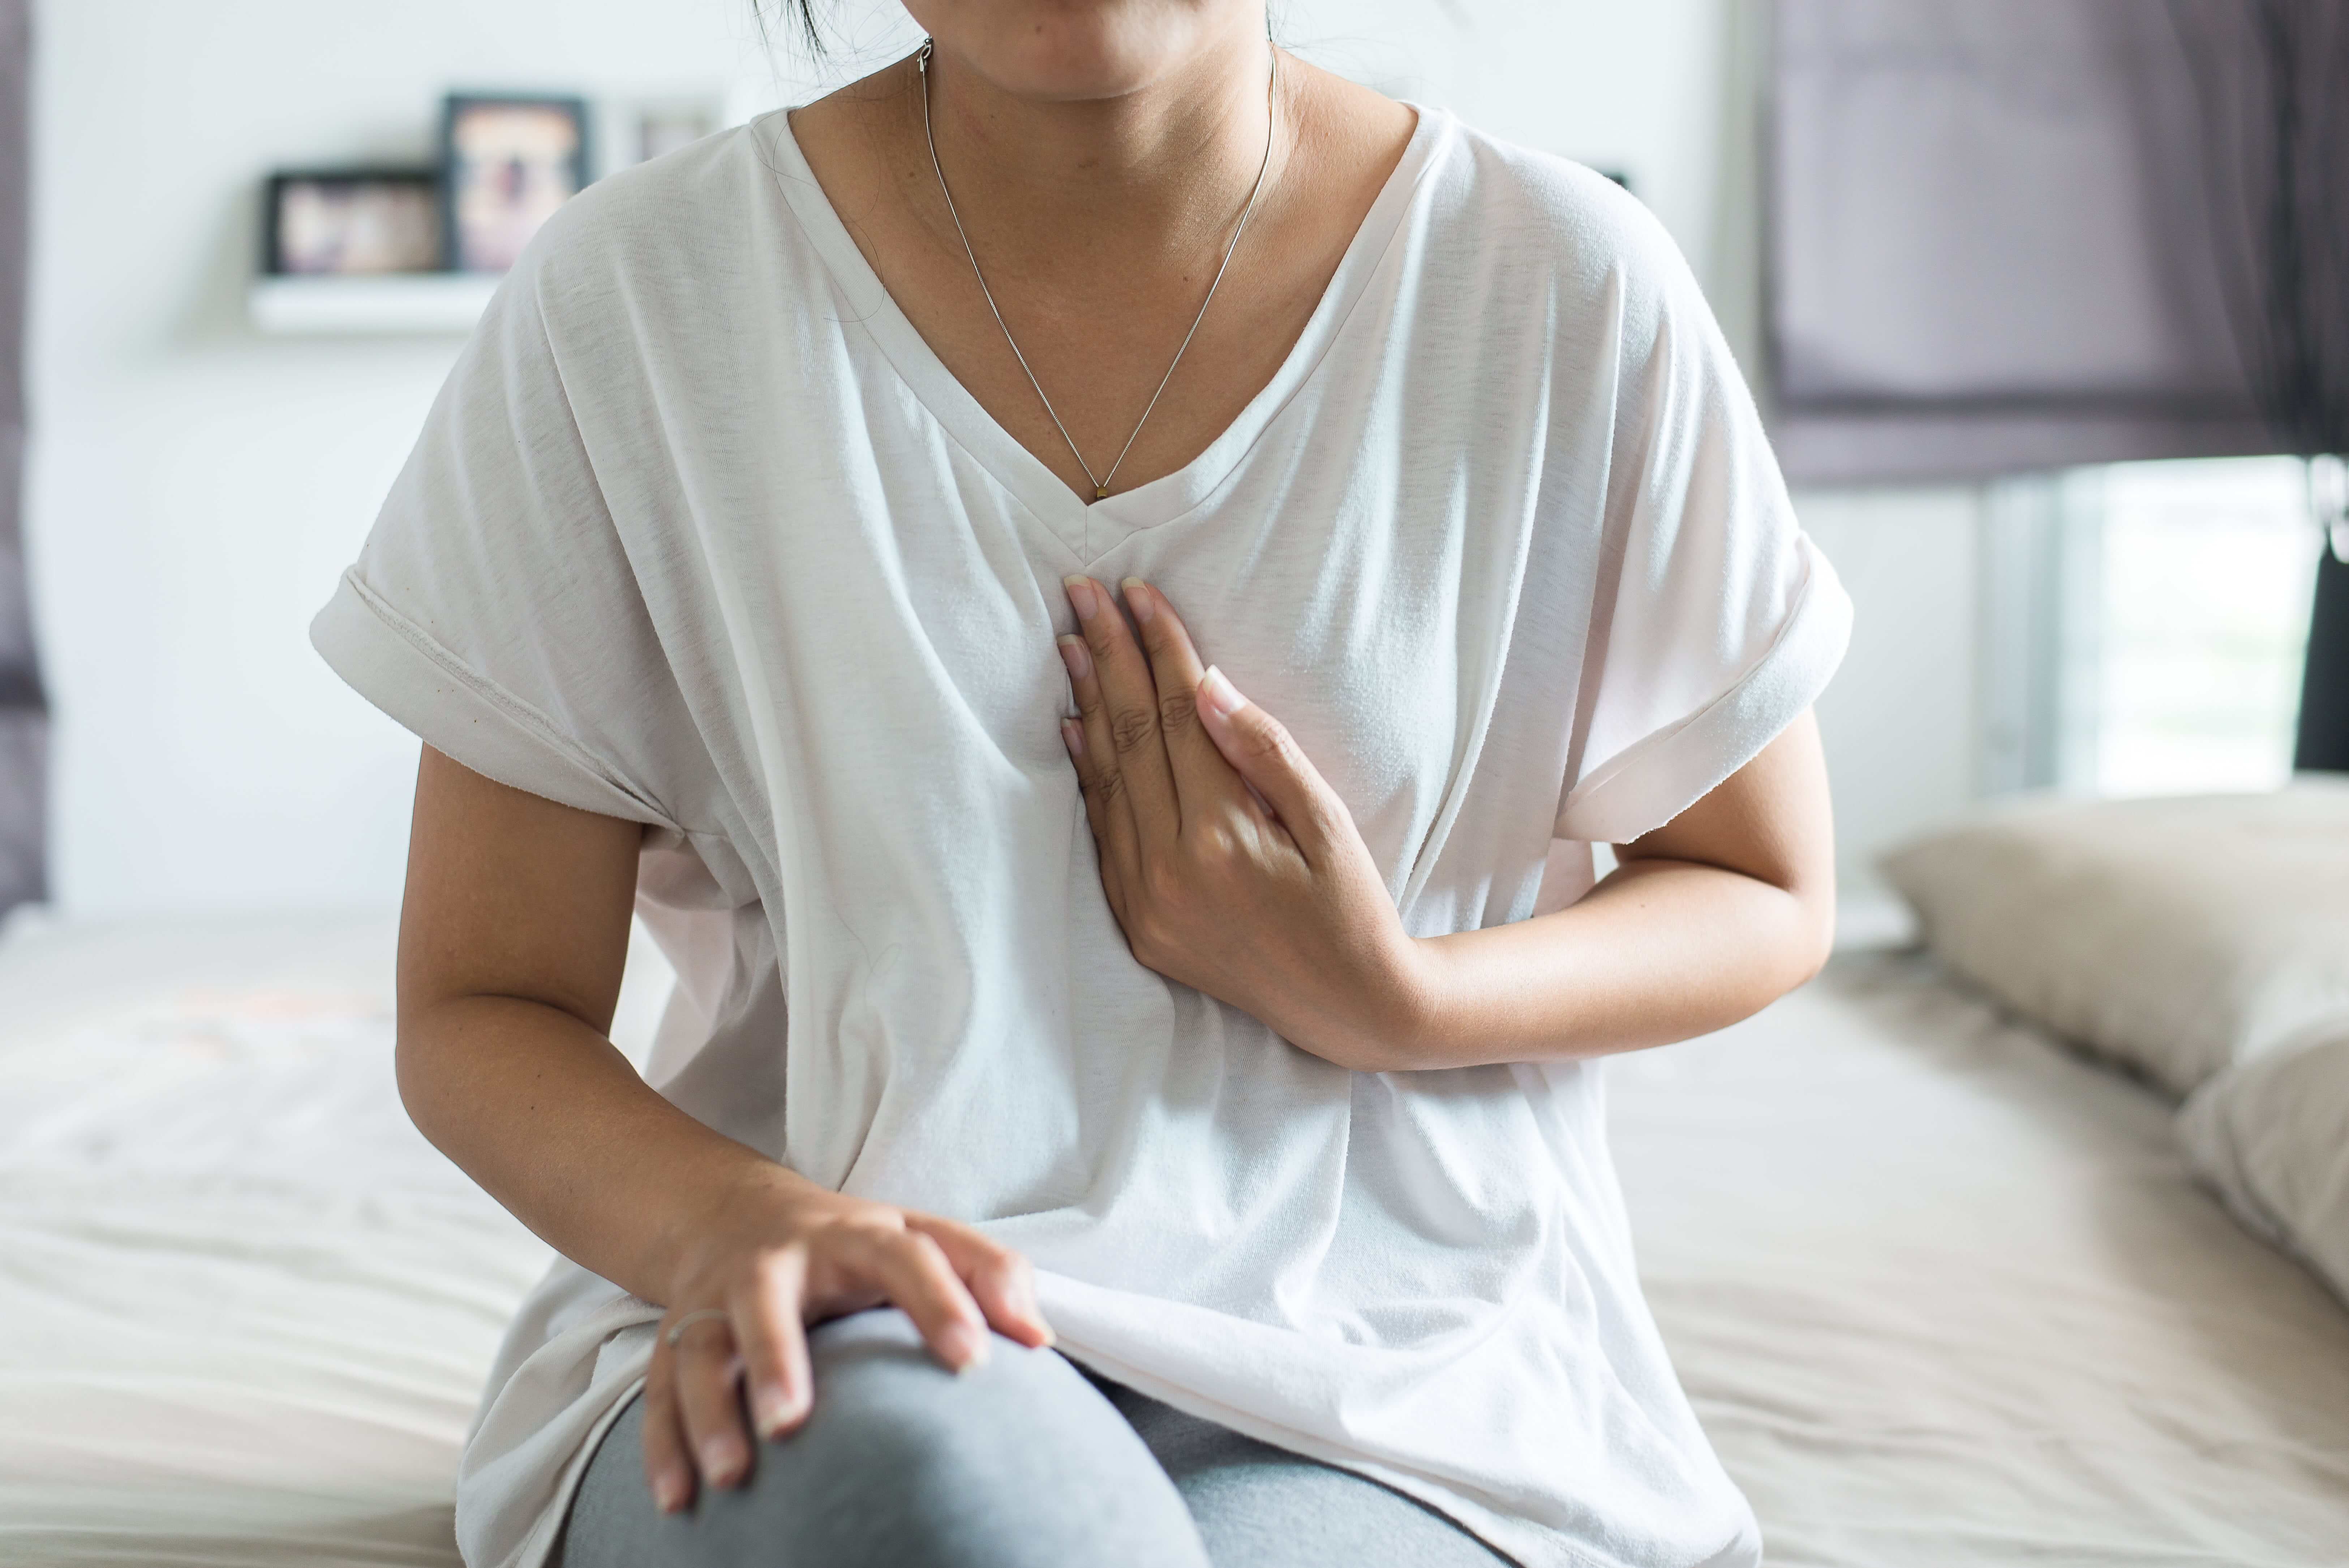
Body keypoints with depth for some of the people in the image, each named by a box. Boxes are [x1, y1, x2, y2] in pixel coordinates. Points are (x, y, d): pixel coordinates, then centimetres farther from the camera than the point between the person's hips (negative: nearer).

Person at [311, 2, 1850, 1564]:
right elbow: (480, 1009, -1)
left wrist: (1389, 1001, -12)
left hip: (1392, 1368, 1)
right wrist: (733, 1227, -24)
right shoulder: (630, 300, -5)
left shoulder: (1569, 287, -5)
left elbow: (1767, 897, 9)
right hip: (849, 1333, 0)